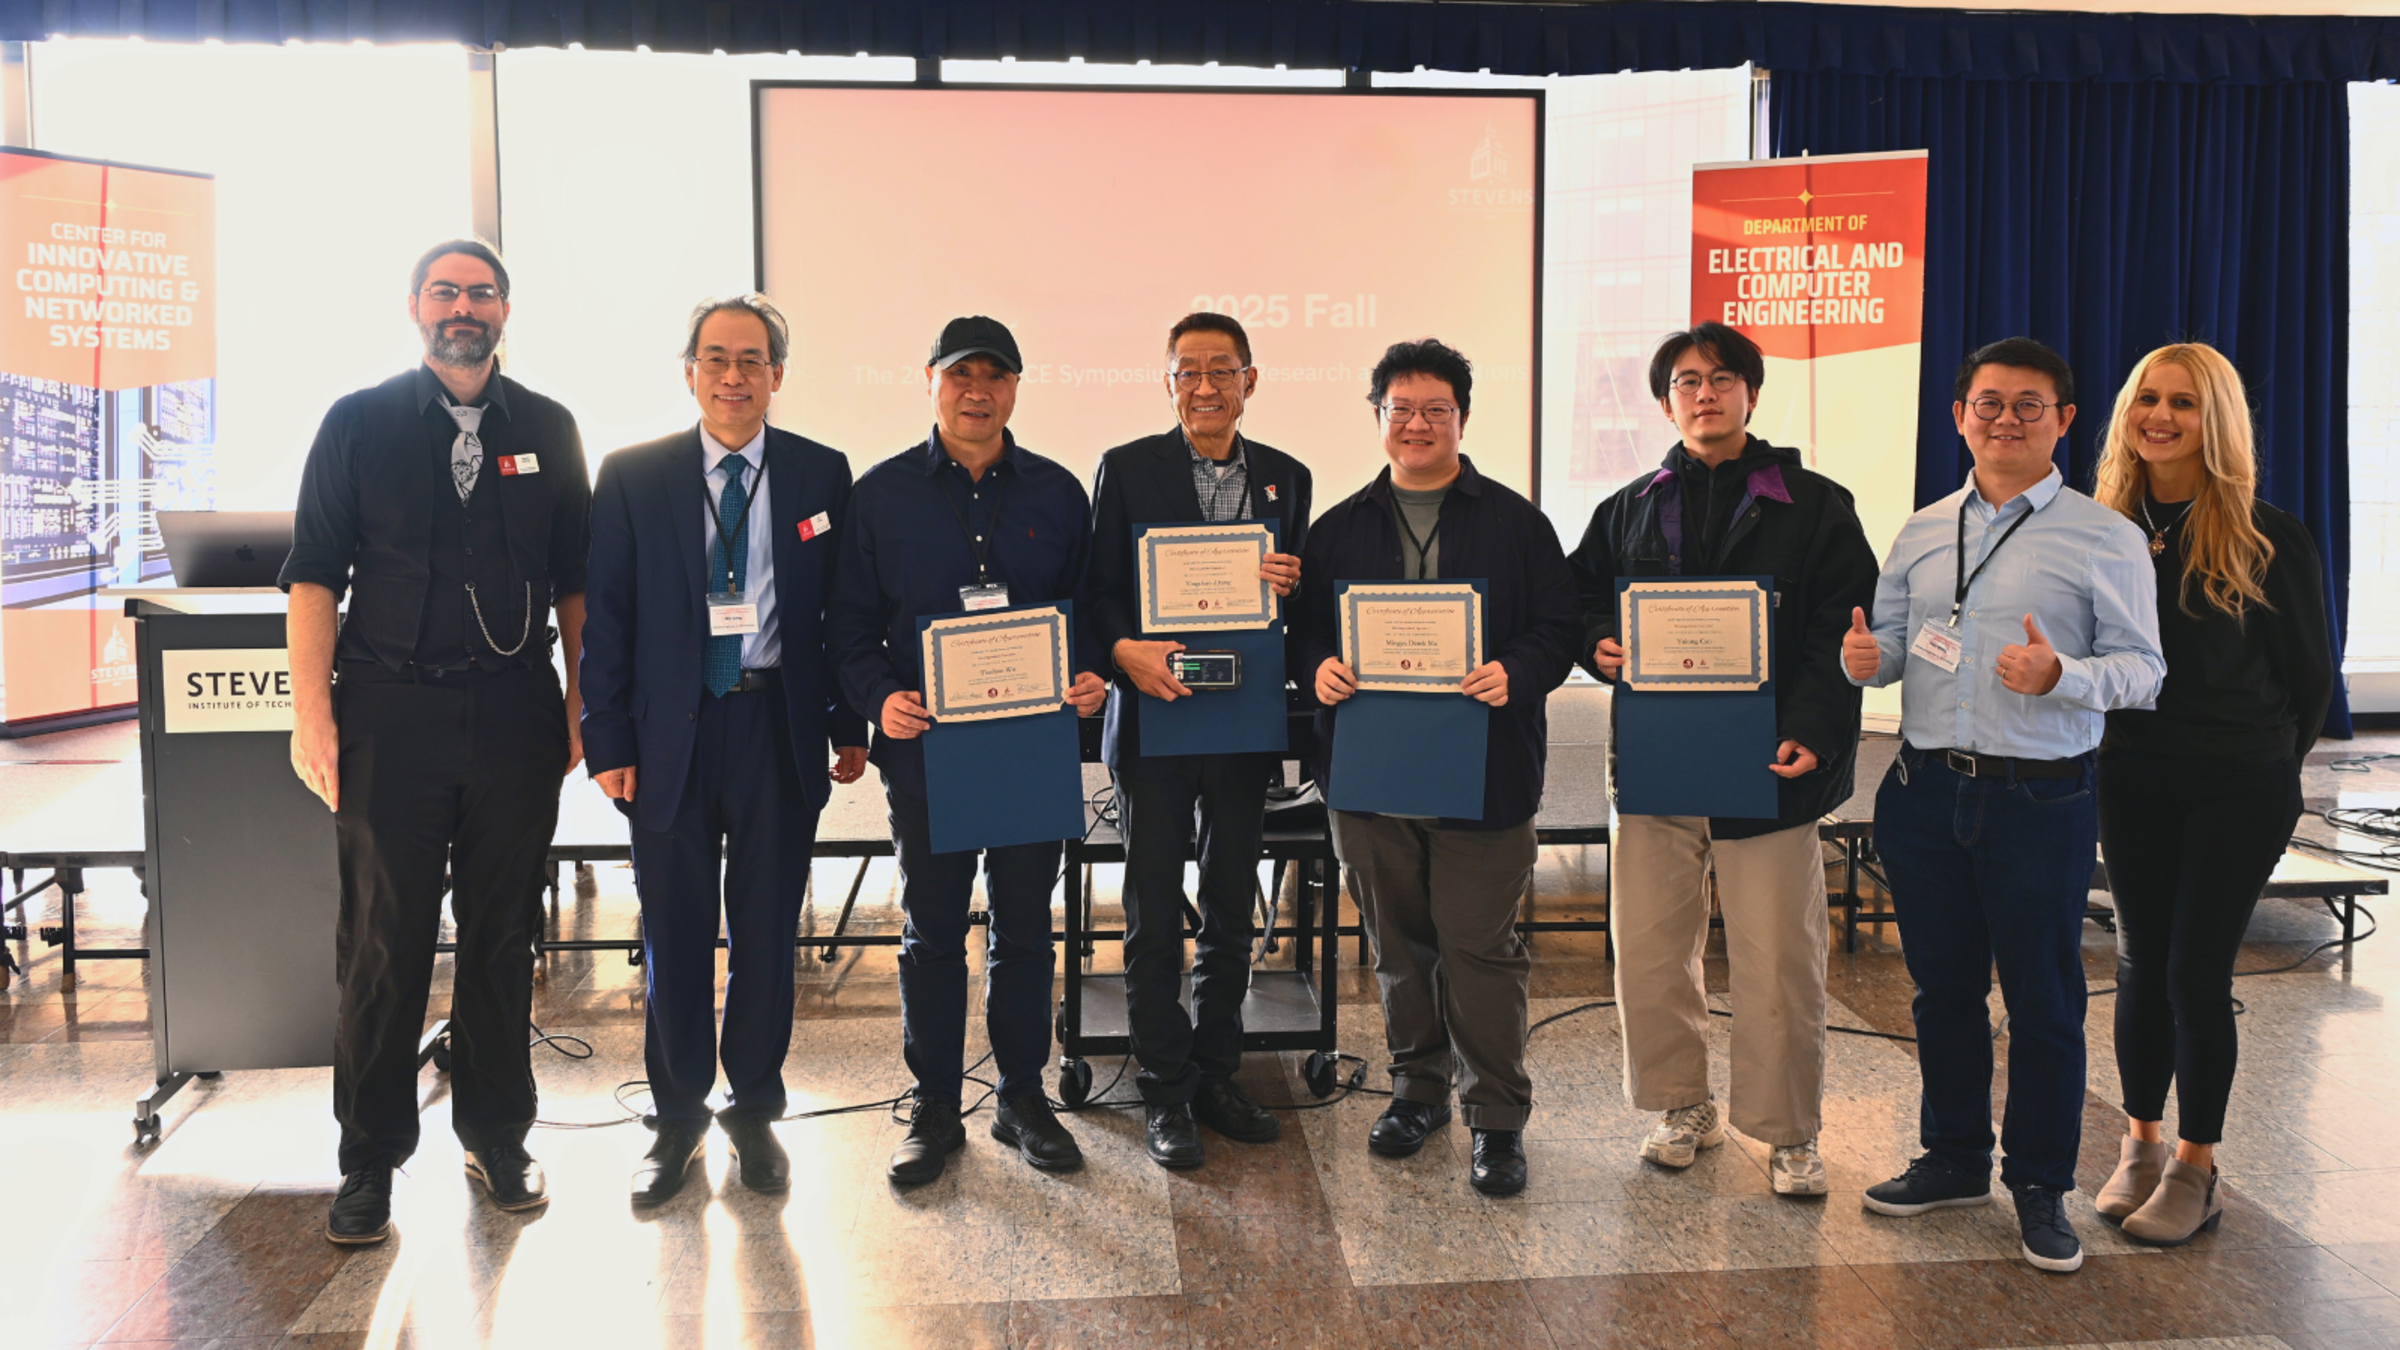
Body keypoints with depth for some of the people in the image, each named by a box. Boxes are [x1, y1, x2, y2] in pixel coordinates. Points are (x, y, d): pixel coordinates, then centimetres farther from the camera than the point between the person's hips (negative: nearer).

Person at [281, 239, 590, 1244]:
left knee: (502, 934, 10)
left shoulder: (547, 431, 9)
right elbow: (315, 574, 0)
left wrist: (582, 704, 5)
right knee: (383, 940, 3)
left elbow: (573, 580, 11)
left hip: (516, 714, 2)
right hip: (391, 714, -2)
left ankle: (497, 1138, 24)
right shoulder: (358, 424, 3)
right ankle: (370, 1161, 16)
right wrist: (312, 714, -8)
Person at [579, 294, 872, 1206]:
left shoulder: (822, 475, 4)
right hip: (671, 732, 0)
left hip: (779, 728, 1)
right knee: (674, 934, 8)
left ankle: (755, 1112, 26)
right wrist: (607, 742, -4)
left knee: (768, 930, 9)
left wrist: (850, 726, 3)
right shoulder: (632, 476, 1)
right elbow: (605, 616, 1)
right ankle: (678, 1119, 24)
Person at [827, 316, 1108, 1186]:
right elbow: (849, 623, 3)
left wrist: (1090, 679, -8)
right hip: (925, 748, -1)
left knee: (1025, 928, 10)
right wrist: (878, 697, -14)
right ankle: (934, 1110, 19)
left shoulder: (1058, 494, 7)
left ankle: (1023, 1097, 24)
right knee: (932, 934, 7)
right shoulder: (882, 493, 2)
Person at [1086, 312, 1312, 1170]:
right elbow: (1099, 590, -4)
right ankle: (1165, 1094, 14)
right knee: (1154, 918, 3)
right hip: (1155, 714, -3)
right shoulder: (1127, 470, -1)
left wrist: (1289, 584, -12)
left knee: (1232, 912, 12)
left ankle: (1216, 1077, 26)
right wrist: (1124, 648, -23)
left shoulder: (1286, 478, 8)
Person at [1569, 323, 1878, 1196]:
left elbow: (1843, 632, -3)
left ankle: (1789, 1132, 17)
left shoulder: (1815, 507, 4)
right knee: (1647, 947, 7)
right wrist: (1597, 644, -3)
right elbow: (1580, 595, 20)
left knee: (1777, 961, 0)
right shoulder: (1630, 510, 14)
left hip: (1767, 763, -3)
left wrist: (1812, 732, -16)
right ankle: (1682, 1107, 26)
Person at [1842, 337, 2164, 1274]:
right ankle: (1954, 1160, 29)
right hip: (1926, 792, 4)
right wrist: (1865, 657, -9)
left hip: (2040, 800, -4)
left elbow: (2142, 668, -6)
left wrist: (2061, 676, -24)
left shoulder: (2106, 539, -1)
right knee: (1943, 987, 14)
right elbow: (1890, 643, 15)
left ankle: (2042, 1187, 18)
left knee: (2043, 1000, 3)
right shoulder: (1922, 533, 12)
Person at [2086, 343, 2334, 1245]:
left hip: (2238, 788, -3)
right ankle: (2140, 1146, 24)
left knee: (2198, 970, -1)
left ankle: (2195, 1170, 13)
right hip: (2131, 780, 3)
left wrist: (2266, 763, 7)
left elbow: (2311, 673, 2)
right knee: (2141, 963, 9)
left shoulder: (2267, 539, -6)